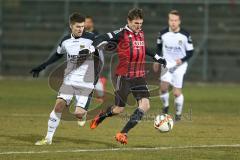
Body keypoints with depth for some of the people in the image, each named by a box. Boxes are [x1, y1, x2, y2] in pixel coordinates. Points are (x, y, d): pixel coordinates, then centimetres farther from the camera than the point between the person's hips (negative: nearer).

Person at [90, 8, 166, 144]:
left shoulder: (141, 33, 12)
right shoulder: (122, 33, -9)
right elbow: (104, 38, -19)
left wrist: (157, 58, 37)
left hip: (139, 76, 6)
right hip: (124, 76, -6)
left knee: (145, 105, -13)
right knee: (119, 109, 1)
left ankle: (123, 133, -7)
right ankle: (100, 117, 35)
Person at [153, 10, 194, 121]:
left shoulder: (185, 35, -10)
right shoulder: (163, 33, -4)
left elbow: (190, 52, -3)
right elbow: (159, 46, 16)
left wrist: (182, 60, -19)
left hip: (179, 65, -2)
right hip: (167, 64, 2)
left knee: (177, 92, -6)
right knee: (163, 86, -18)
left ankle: (178, 114, 14)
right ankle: (165, 106, 8)